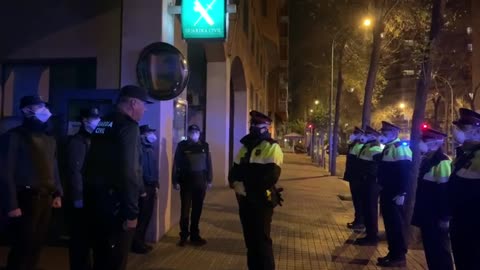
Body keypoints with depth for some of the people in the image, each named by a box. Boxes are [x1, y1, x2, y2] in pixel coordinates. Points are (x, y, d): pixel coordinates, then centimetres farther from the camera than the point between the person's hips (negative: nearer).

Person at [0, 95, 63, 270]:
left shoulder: (49, 139, 16)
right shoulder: (14, 136, -6)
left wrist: (57, 194, 10)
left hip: (46, 200, 6)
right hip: (25, 200, -6)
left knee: (37, 244, 11)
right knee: (22, 247, -1)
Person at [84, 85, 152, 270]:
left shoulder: (102, 125, 13)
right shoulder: (128, 126, -14)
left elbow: (92, 164, 16)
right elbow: (129, 172, -23)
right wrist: (131, 212, -20)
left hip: (94, 198, 9)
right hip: (115, 202, -9)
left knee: (101, 255, 21)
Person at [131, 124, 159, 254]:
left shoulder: (150, 149, 14)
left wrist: (156, 186, 14)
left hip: (151, 187, 8)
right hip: (144, 187, -8)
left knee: (147, 216, 13)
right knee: (141, 217, -1)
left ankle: (141, 242, 24)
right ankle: (137, 244, 11)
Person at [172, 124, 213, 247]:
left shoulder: (204, 146, 6)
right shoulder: (182, 145, -2)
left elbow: (208, 163, 8)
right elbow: (176, 164, -3)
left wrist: (209, 180, 6)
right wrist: (175, 181, -7)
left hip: (200, 181, 3)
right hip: (186, 181, -2)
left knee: (197, 210, 9)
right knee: (185, 209, 2)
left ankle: (195, 235, 21)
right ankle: (184, 235, 15)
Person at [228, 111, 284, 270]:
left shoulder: (272, 147, -8)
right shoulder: (246, 146, 16)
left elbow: (271, 176, -19)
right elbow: (234, 170, 13)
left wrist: (247, 186, -21)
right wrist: (235, 182, -10)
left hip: (262, 200, -7)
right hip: (244, 200, 7)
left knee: (262, 240, -2)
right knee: (250, 238, 15)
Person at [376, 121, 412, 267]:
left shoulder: (400, 147, -16)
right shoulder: (387, 148, 15)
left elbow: (405, 172, -22)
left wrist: (401, 193, -24)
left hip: (395, 194, -9)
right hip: (387, 192, 10)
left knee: (396, 224, -2)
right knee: (389, 223, 14)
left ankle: (399, 257, 8)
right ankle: (393, 253, 24)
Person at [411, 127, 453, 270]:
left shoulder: (442, 162, -19)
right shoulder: (427, 160, 9)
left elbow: (446, 192, -21)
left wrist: (445, 217, -20)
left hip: (437, 216, -9)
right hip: (426, 214, 9)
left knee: (440, 250, 5)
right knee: (430, 247, 17)